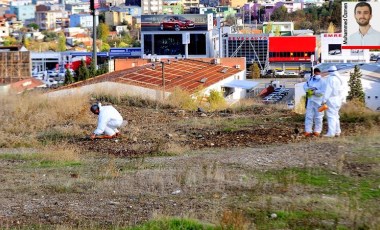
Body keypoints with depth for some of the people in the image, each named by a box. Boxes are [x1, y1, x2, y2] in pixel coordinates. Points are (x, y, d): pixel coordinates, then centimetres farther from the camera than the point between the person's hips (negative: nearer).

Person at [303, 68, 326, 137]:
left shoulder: (322, 81, -4)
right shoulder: (310, 79, 12)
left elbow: (322, 92, -14)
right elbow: (305, 86, 5)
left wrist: (314, 92, -16)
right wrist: (310, 88, -14)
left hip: (319, 101, -4)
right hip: (310, 100, 4)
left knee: (318, 117, 2)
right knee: (309, 116, 2)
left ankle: (317, 131, 10)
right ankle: (308, 131, 5)